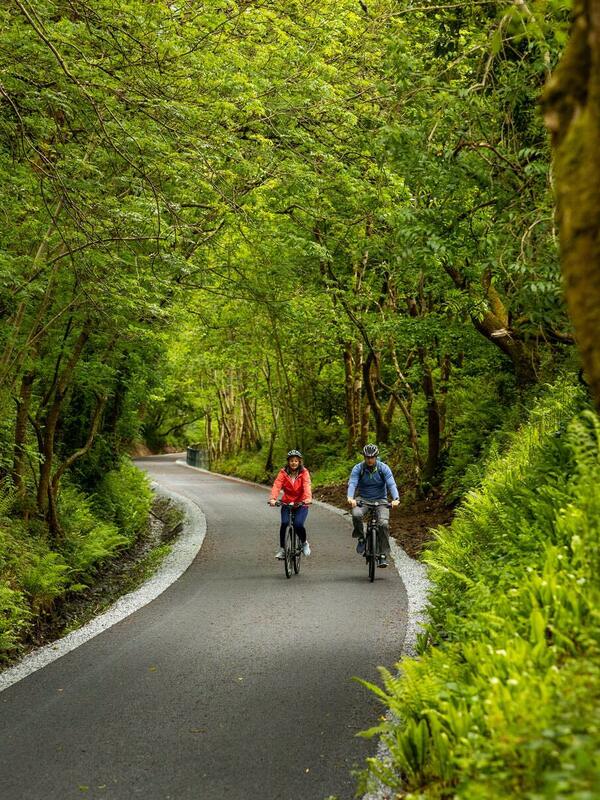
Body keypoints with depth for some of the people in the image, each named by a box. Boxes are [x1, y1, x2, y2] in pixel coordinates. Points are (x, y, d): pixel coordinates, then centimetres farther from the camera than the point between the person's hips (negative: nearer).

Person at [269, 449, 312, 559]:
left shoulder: (304, 473, -7)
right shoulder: (283, 472, -5)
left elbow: (307, 486, -23)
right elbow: (277, 485, -18)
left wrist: (308, 498, -42)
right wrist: (273, 499, -35)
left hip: (301, 504, -1)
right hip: (287, 503, 1)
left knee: (298, 524, -21)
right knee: (284, 523, -21)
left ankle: (304, 543, 9)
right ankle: (281, 548, -4)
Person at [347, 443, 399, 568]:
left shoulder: (383, 468, -12)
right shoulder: (358, 468, -11)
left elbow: (391, 484, -22)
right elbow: (352, 484, -24)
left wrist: (396, 499, -41)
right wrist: (350, 498, -45)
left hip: (380, 499, 0)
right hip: (363, 499, 0)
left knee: (384, 524, -24)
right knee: (356, 514, -33)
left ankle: (382, 555, -13)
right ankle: (361, 538, -6)